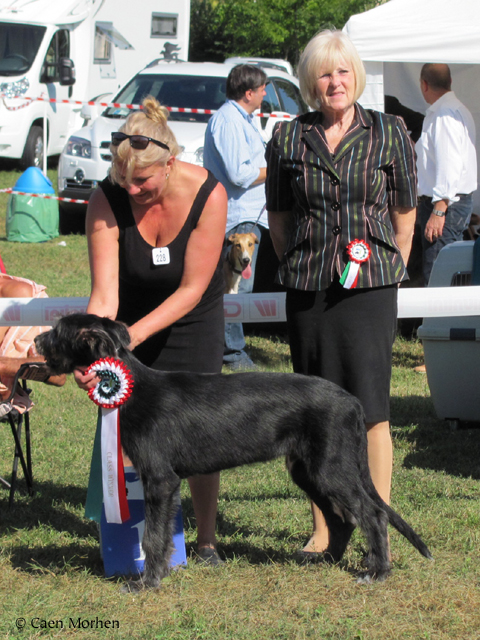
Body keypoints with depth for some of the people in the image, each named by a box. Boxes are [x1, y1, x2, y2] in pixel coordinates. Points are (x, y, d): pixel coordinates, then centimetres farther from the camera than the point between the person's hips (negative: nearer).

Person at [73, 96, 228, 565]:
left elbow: (192, 289, -25)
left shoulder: (206, 195, -27)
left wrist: (135, 334, -34)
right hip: (132, 320, 1)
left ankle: (206, 540, 12)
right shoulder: (108, 199, -25)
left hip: (193, 321, -1)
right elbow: (104, 291, -28)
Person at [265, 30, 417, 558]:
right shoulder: (287, 139, 5)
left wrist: (387, 272, 8)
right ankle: (320, 530, 15)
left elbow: (405, 214, 8)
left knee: (370, 408, -8)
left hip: (369, 286, -2)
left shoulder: (389, 133, 2)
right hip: (307, 291, 2)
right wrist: (300, 269, 13)